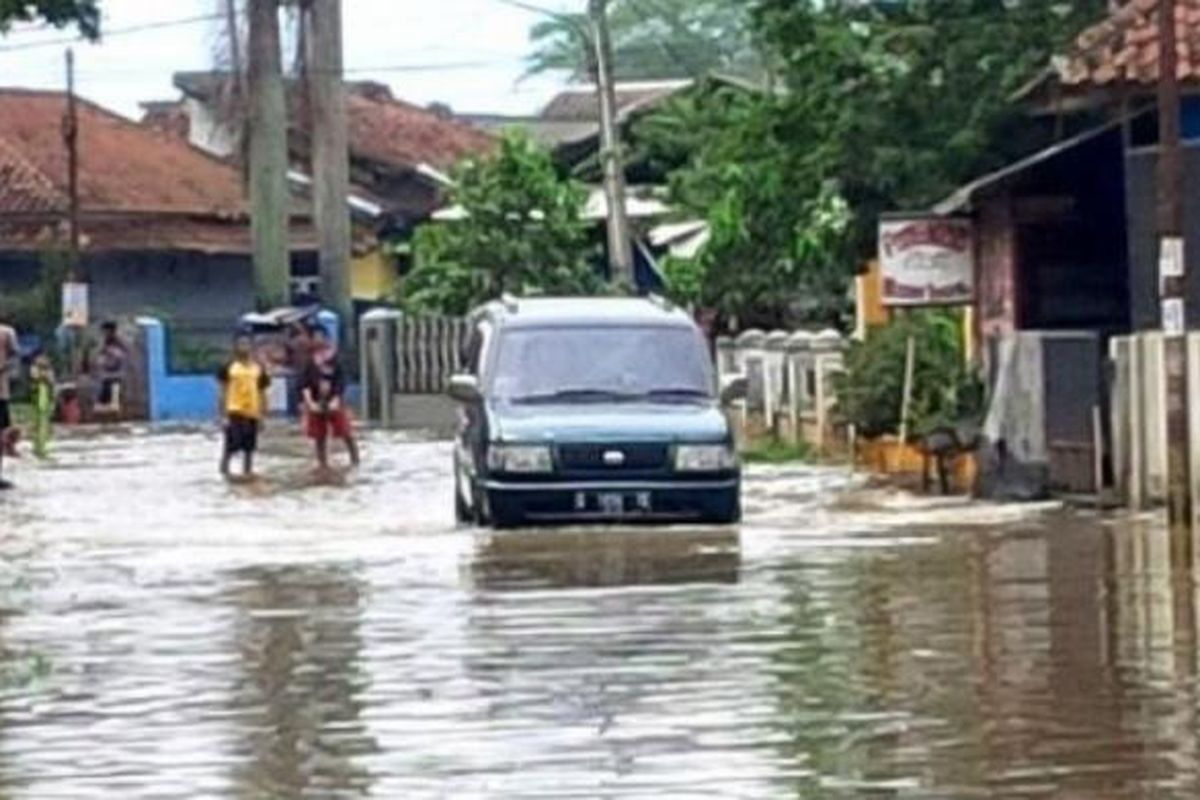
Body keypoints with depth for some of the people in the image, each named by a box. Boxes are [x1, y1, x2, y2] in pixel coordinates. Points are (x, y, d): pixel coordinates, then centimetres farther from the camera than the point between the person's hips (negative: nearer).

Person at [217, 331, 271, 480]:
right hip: (234, 412, -3)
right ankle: (224, 471, 8)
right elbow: (224, 392, -2)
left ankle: (247, 474, 17)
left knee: (249, 448, 8)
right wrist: (224, 415, -7)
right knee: (232, 446, -7)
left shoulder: (258, 369, 5)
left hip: (252, 414, 3)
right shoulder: (229, 367, -3)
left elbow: (262, 393, 11)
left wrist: (261, 416, 9)